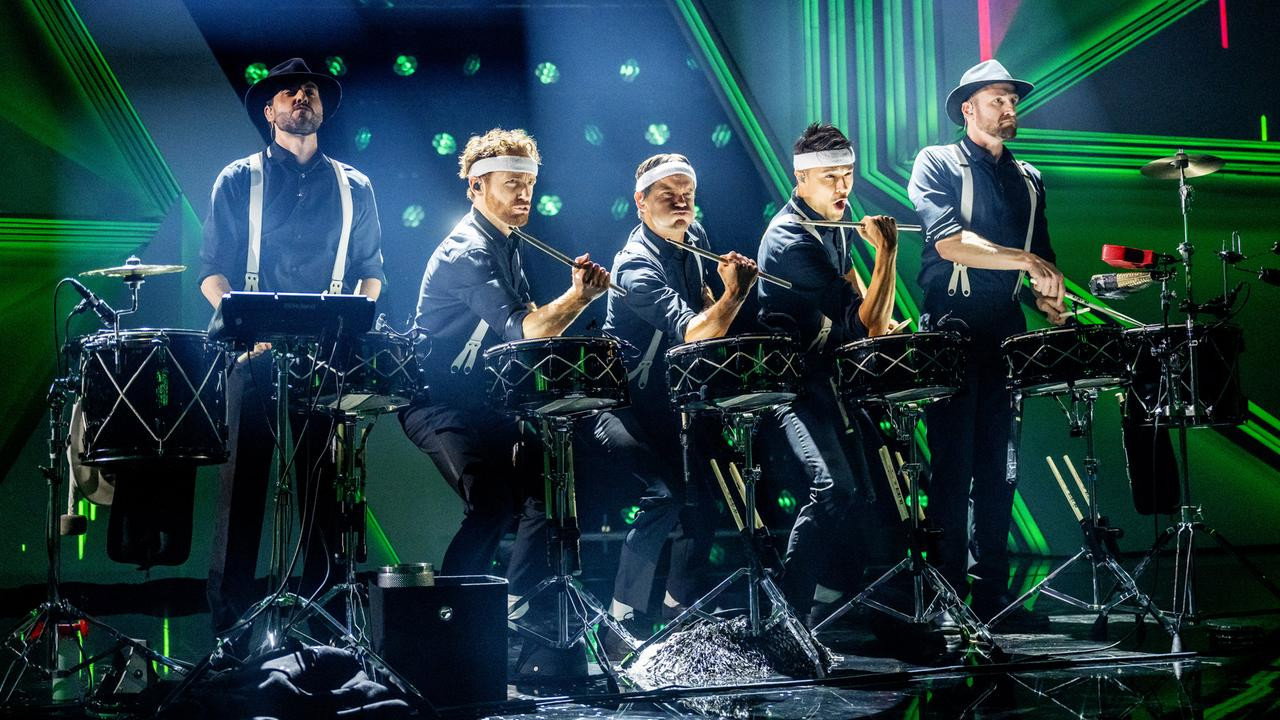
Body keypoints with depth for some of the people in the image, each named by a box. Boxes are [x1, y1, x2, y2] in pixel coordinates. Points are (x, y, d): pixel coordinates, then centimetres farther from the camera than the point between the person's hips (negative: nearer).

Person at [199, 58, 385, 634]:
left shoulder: (354, 187, 15)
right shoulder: (239, 180, 9)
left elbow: (371, 271, 15)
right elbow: (212, 272, 4)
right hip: (256, 352, -1)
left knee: (324, 482, 1)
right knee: (242, 480, -4)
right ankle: (229, 623, 1)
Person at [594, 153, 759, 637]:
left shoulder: (694, 237, 2)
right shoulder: (637, 266, -25)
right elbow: (691, 335, -36)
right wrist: (734, 295, -45)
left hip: (676, 395, 8)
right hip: (625, 404, -8)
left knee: (706, 488, 4)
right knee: (668, 493, -22)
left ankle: (680, 604, 20)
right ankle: (624, 616, -13)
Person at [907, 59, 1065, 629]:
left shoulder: (1029, 181, 18)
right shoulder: (937, 164, 1)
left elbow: (1042, 258, 21)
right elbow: (948, 242, -14)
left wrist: (1048, 298, 0)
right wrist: (1021, 260, -20)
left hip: (1006, 332, 5)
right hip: (951, 328, -5)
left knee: (999, 464, 5)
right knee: (953, 463, -5)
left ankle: (992, 589, 11)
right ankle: (948, 589, 1)